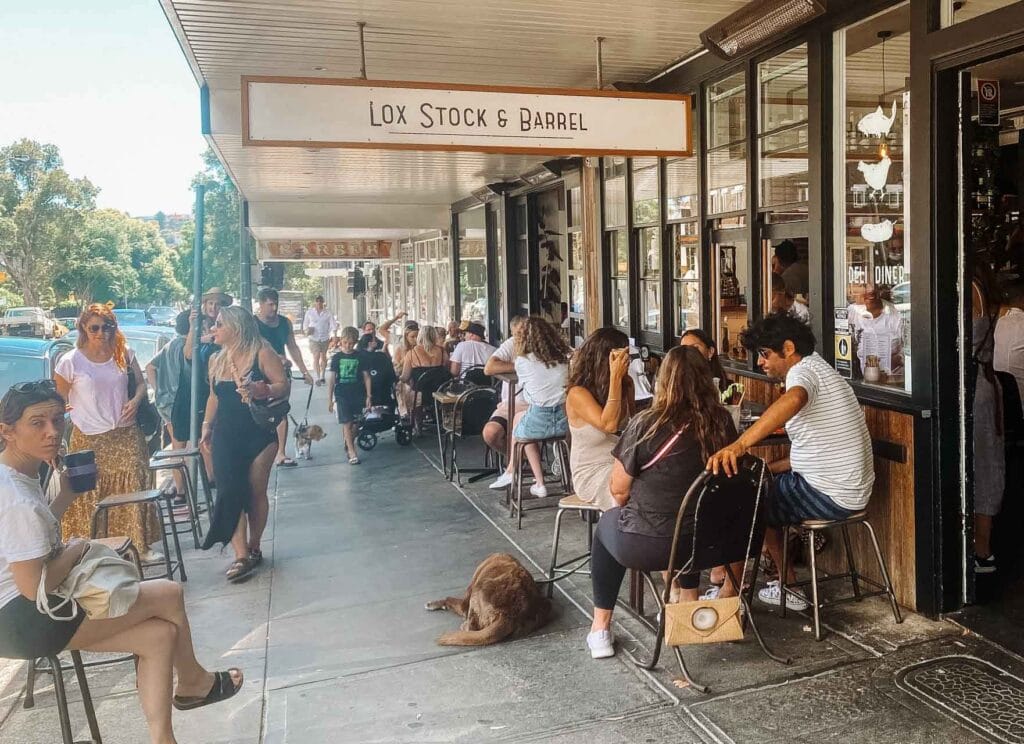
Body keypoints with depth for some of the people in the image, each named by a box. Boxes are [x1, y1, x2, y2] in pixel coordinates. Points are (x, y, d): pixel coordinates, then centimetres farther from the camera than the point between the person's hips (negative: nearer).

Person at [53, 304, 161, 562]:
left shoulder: (124, 354, 3)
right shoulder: (70, 362, -5)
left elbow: (141, 383, 14)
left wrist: (135, 400, -7)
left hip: (125, 434, 2)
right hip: (89, 439, -2)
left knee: (136, 489, 0)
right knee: (91, 498, 2)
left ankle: (142, 545, 10)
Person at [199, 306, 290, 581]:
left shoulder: (262, 354, -7)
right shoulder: (216, 360, 11)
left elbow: (284, 385, -11)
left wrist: (264, 390, -30)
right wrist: (207, 426, 13)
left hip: (258, 435, -4)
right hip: (226, 437, 4)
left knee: (256, 493, 4)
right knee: (230, 493, -7)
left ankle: (254, 548, 20)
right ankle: (241, 556, -6)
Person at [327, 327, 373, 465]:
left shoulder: (360, 357, 1)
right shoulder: (337, 358, 0)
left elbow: (366, 377, 5)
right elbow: (331, 378, 3)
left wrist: (369, 396, 1)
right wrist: (330, 398, 2)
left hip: (358, 394, 2)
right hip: (342, 395, -1)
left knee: (355, 423, 7)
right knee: (346, 423, -8)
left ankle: (349, 444, 30)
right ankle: (352, 453, -9)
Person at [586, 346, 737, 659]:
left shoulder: (646, 424, -17)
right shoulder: (722, 422, -6)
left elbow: (619, 492, -7)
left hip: (644, 545, -4)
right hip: (706, 541, 4)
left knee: (607, 525, 29)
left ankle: (600, 629, 28)